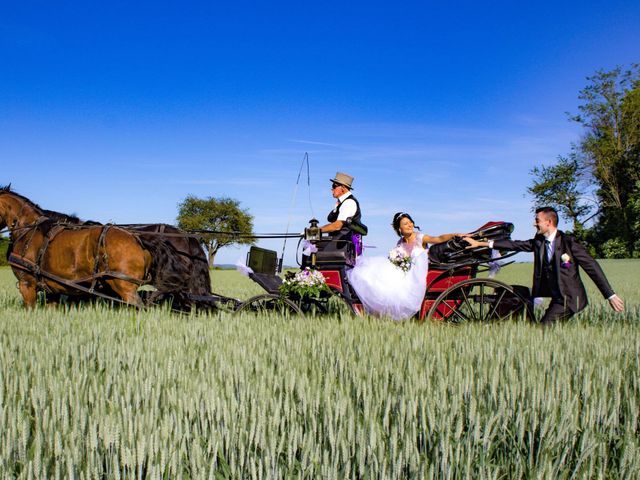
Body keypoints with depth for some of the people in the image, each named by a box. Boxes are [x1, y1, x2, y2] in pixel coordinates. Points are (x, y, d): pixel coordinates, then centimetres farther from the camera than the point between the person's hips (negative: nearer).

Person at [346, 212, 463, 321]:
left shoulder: (421, 239, -6)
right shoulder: (400, 244, 8)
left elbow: (439, 239, -21)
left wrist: (455, 235, -35)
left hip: (416, 278, -5)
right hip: (403, 274, 5)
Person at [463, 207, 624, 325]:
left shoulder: (569, 242, -13)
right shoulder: (538, 242, 6)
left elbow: (591, 267, -12)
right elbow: (514, 245, 7)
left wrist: (611, 296, -14)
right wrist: (480, 243, 3)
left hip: (570, 298, -7)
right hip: (557, 298, 7)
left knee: (544, 328, -15)